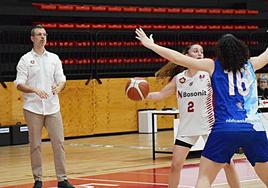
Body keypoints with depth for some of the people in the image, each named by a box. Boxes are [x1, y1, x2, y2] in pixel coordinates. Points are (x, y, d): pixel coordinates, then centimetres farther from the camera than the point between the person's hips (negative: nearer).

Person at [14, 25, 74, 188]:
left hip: (53, 107, 3)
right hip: (33, 108, -2)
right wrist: (35, 90, -21)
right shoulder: (25, 59, 1)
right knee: (35, 145, 1)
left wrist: (59, 87, -15)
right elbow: (19, 84, -4)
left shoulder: (54, 58, 11)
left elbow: (62, 80, 9)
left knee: (59, 143, -1)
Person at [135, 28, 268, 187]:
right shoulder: (251, 64, 17)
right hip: (254, 129, 2)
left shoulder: (213, 66, 9)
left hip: (224, 129, -2)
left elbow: (178, 58, 7)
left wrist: (151, 45, 17)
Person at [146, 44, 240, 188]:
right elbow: (161, 95, 7)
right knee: (176, 165, -1)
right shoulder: (178, 78, 1)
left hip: (209, 125, -2)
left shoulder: (208, 74, -7)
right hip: (186, 127, 2)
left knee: (227, 162, -2)